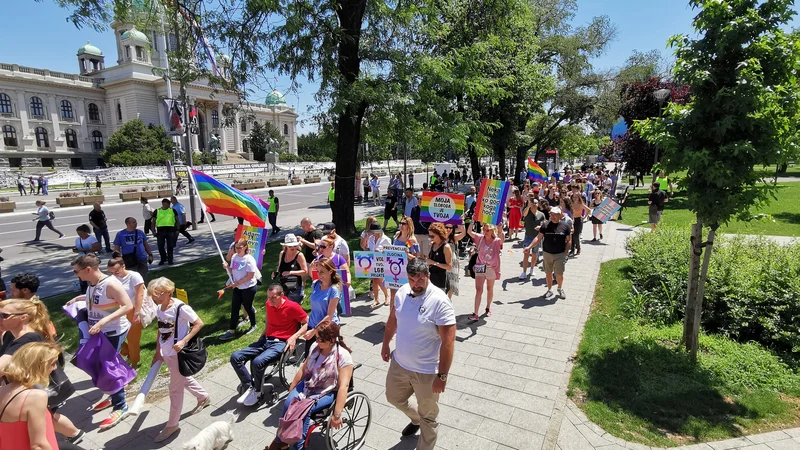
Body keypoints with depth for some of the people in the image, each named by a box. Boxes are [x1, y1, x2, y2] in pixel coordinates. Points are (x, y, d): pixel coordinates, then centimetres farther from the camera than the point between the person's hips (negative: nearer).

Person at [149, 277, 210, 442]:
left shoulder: (180, 308, -22)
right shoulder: (159, 309, 1)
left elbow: (199, 323, -19)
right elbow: (160, 332, 12)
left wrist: (183, 341, -25)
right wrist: (157, 352, 14)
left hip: (178, 354, -8)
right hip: (165, 353, 8)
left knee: (175, 389, 5)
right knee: (183, 379, 24)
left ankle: (172, 424, 22)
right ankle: (204, 397, 47)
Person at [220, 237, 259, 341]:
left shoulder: (249, 259, -20)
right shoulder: (234, 257, 1)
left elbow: (250, 276, -22)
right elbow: (233, 271, 12)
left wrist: (236, 283, -19)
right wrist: (227, 267, -9)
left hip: (249, 288, -6)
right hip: (237, 288, 7)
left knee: (247, 307, 10)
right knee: (234, 308, 7)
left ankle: (253, 325, 33)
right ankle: (231, 331, 15)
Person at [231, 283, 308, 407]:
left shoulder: (293, 307, -13)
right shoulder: (268, 304, 7)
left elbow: (308, 323, -9)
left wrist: (294, 337, -18)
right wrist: (263, 334, 15)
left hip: (281, 343, -7)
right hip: (266, 340, 7)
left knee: (257, 362, -32)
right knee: (235, 357, -9)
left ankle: (256, 390, -4)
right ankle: (249, 386, 1)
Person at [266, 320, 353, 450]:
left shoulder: (343, 356, -23)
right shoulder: (315, 347, -5)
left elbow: (343, 386, -24)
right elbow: (303, 369, 8)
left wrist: (337, 415, -26)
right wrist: (291, 390, 12)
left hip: (328, 393, -5)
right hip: (309, 385, 5)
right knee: (288, 403, -19)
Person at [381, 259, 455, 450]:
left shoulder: (440, 302, -27)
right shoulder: (401, 292, -8)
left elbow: (448, 342, -24)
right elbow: (393, 319, 11)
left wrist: (442, 376, -22)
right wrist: (385, 344, 18)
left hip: (426, 372, -6)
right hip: (399, 364, 6)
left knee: (427, 417, 16)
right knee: (394, 398, 29)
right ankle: (416, 419, 58)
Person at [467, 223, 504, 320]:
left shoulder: (496, 241, -10)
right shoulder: (480, 238, -4)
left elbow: (502, 238, -34)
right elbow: (469, 232, -15)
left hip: (491, 268, 0)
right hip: (480, 267, 1)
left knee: (490, 289, 18)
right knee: (478, 290, -5)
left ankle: (488, 308, 39)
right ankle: (475, 313, -7)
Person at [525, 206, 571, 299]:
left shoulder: (565, 225, -4)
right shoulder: (545, 225, -2)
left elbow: (568, 241, 3)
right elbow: (539, 238, 0)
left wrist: (565, 252, -3)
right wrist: (529, 247, -9)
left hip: (560, 254, -1)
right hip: (547, 253, 1)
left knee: (559, 274, 3)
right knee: (548, 273, 11)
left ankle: (560, 289, 30)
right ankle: (550, 290, 29)